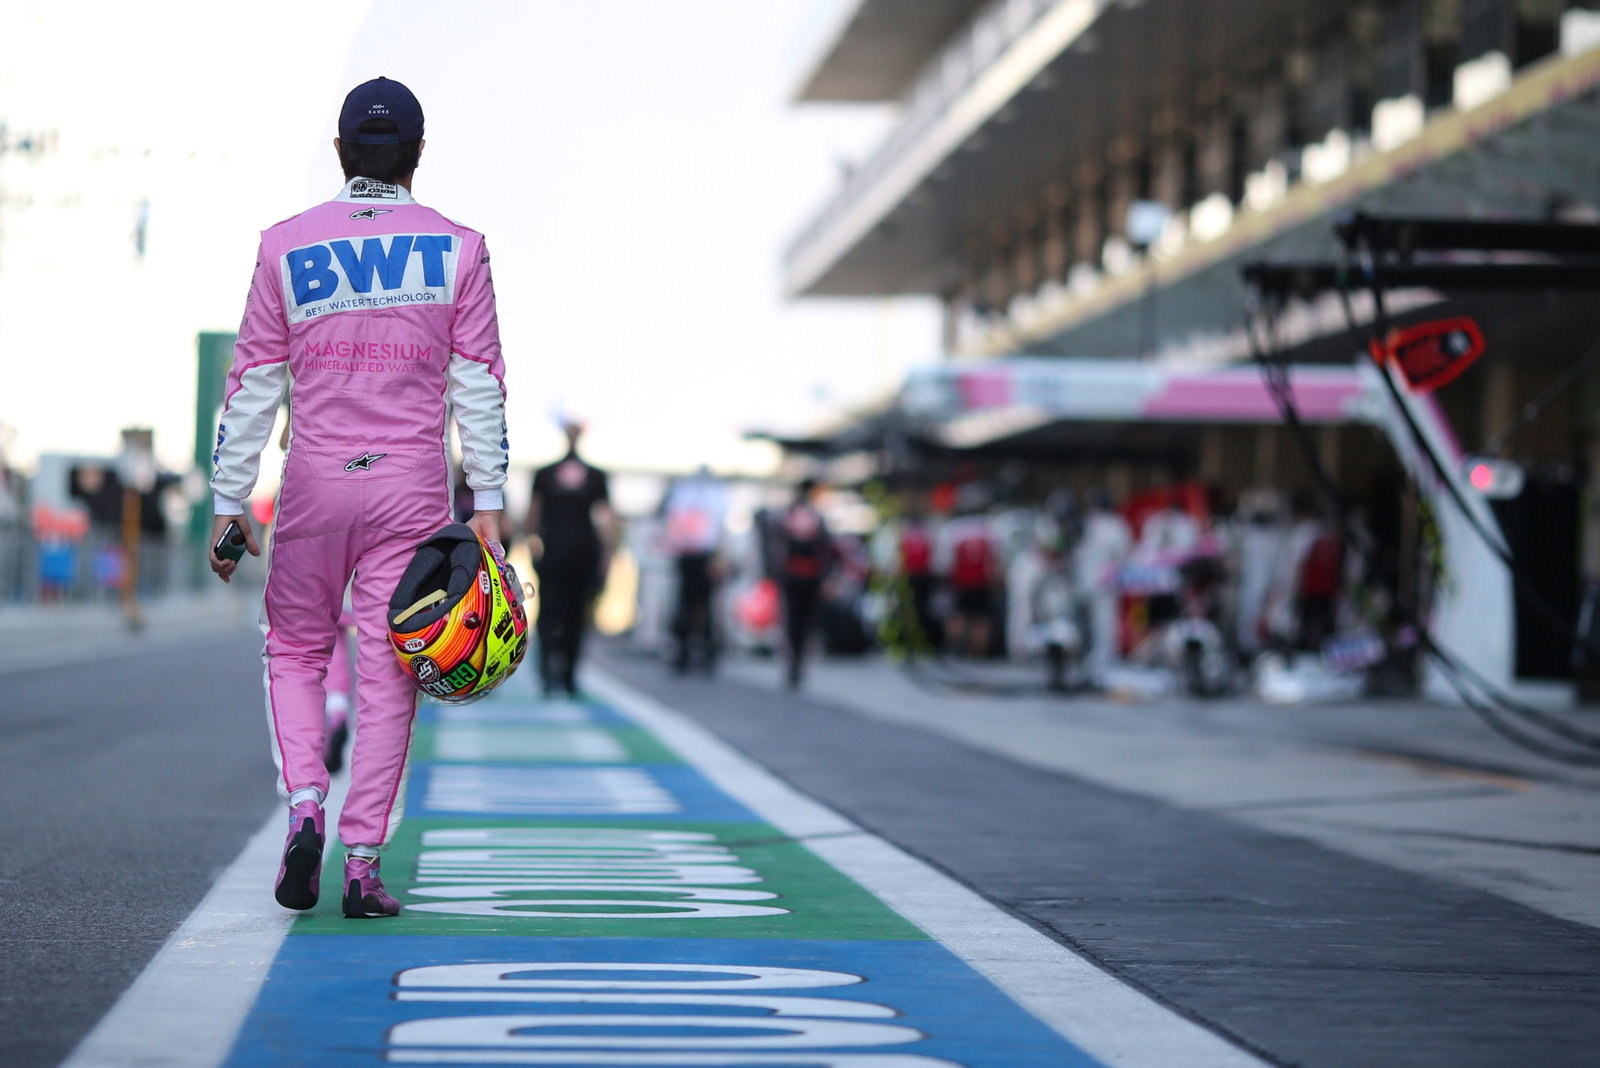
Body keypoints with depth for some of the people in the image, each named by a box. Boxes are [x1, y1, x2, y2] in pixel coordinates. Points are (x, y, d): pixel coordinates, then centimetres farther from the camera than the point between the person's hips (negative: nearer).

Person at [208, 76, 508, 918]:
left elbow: (253, 382, 2)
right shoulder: (457, 248, 2)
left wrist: (229, 502, 5)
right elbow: (479, 383, -1)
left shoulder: (286, 246, 1)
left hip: (314, 485, 0)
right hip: (413, 488, 0)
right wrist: (487, 502, 0)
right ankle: (363, 862, 1)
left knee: (294, 649, 17)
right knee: (386, 669, 3)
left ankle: (304, 807, -4)